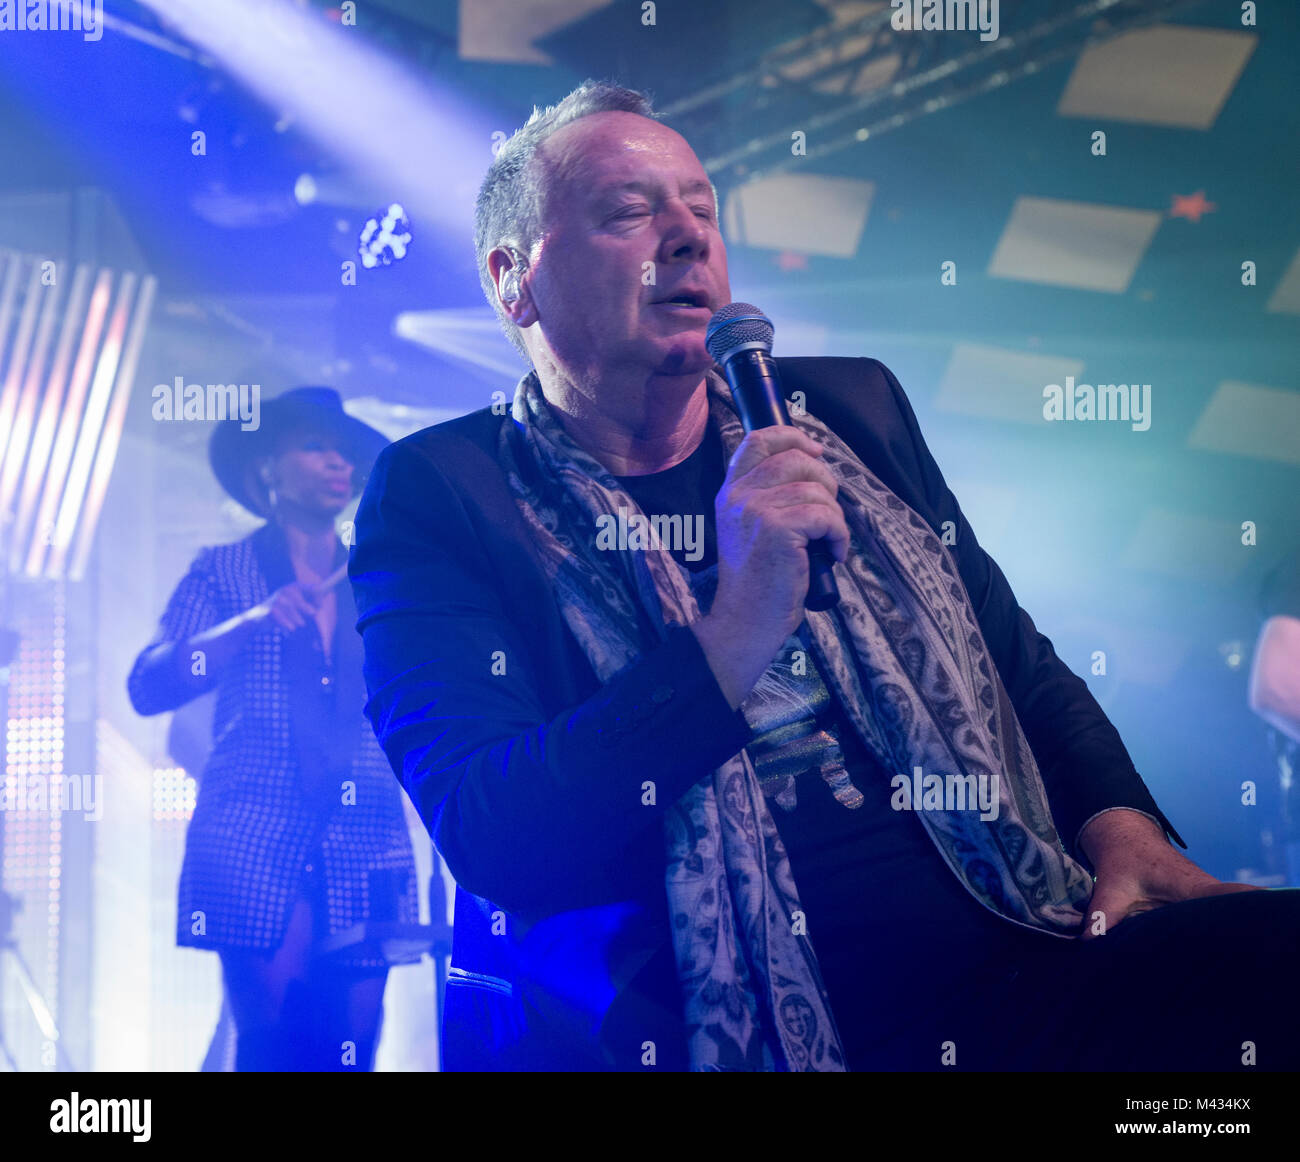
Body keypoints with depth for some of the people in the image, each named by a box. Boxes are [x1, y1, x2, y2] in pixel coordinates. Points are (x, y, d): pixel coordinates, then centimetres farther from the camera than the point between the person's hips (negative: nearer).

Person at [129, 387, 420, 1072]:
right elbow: (149, 687, -3)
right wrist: (253, 620, -16)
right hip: (256, 851, -3)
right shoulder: (224, 572, 10)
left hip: (362, 859, 3)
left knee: (349, 1053, -3)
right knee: (272, 1047, -12)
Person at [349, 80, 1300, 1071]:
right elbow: (490, 841, -10)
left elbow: (1021, 668, 24)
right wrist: (736, 636, -18)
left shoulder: (849, 408, 18)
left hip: (1015, 950, 6)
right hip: (729, 1024, -5)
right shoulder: (439, 495, 2)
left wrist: (1124, 828, 4)